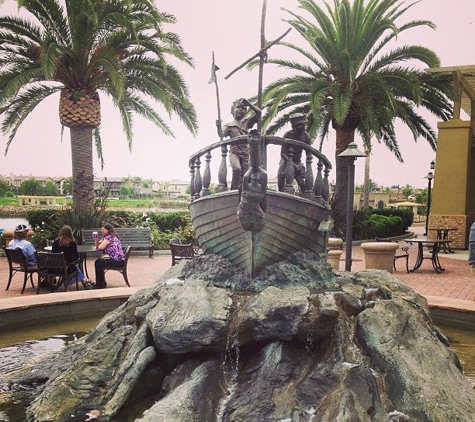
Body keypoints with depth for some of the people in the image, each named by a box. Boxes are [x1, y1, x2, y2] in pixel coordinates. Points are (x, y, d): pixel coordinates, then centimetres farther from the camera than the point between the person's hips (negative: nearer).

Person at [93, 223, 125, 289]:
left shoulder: (109, 237, -16)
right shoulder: (105, 237, 16)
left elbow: (100, 247, -24)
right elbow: (97, 246, 17)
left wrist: (99, 245, -1)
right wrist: (96, 239, 0)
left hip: (118, 261, -11)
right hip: (113, 259, 11)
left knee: (98, 264, -17)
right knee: (97, 262, 15)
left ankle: (100, 285, -4)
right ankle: (102, 283, 20)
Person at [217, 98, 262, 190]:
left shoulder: (247, 122, 12)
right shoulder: (229, 125, 7)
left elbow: (258, 113, 1)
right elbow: (221, 135, -9)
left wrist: (248, 103, -4)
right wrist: (218, 126, -27)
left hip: (245, 153, 4)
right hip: (234, 152, -3)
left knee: (244, 175, 1)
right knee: (237, 169, -30)